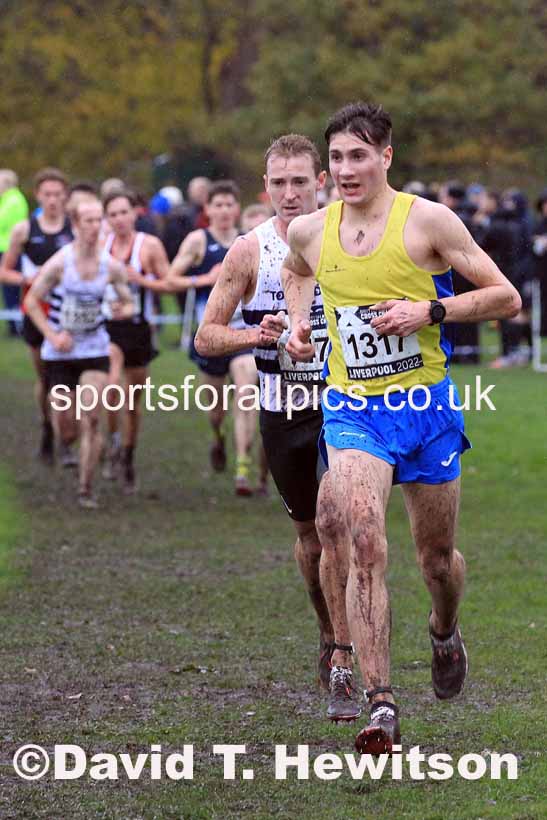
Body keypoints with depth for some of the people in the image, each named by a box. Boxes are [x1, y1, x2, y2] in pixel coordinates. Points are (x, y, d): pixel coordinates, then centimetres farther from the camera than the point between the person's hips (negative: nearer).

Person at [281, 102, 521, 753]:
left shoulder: (428, 221, -8)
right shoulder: (309, 232, 3)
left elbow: (505, 298, -4)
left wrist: (430, 311, -17)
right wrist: (298, 322, 9)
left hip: (425, 405, -1)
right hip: (351, 407, 1)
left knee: (437, 559, 12)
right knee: (364, 544, -19)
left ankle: (444, 630, 49)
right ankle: (381, 706, -22)